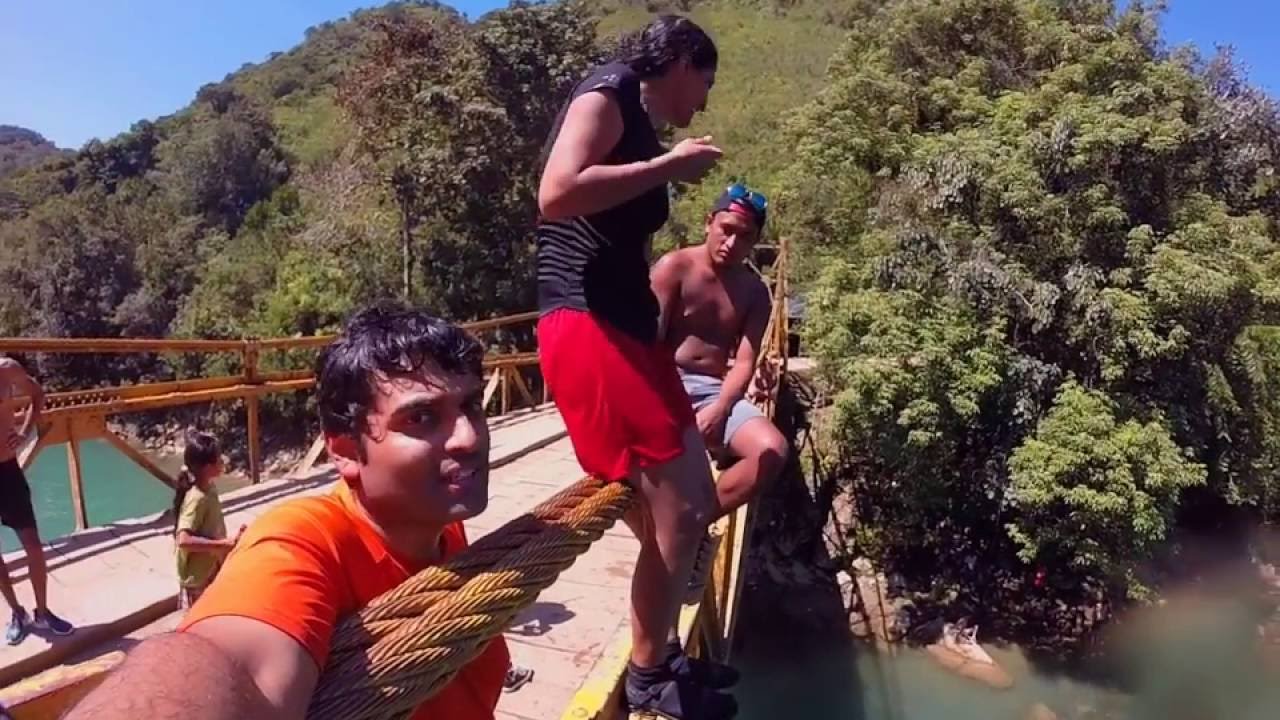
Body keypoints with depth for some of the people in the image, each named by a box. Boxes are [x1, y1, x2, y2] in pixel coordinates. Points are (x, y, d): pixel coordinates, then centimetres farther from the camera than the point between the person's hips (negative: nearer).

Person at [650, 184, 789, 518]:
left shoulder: (754, 292, 9)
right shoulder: (674, 267, -1)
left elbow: (744, 362, 1)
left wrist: (719, 408, -18)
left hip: (716, 390, 4)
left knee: (773, 450, -21)